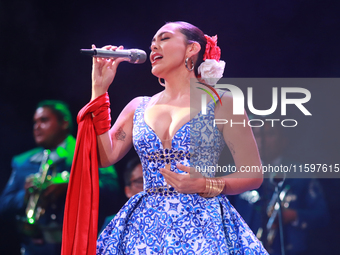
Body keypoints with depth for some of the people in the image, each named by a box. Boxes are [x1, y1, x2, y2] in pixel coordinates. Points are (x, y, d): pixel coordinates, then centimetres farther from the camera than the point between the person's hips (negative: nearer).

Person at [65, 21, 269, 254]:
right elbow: (104, 157, 0)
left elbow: (254, 176, 0)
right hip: (146, 225, 4)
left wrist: (206, 186, -17)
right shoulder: (139, 107, 15)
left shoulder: (221, 103, 1)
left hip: (202, 224, -4)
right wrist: (99, 89, 3)